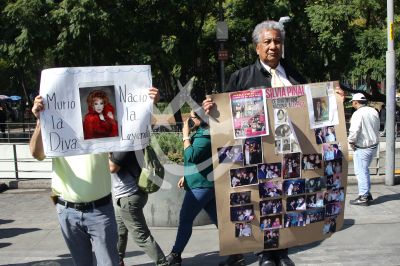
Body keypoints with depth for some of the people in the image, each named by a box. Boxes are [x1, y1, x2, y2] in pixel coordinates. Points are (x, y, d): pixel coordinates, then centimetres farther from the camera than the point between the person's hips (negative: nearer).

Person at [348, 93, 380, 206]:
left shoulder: (358, 114, -19)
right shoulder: (373, 111, 7)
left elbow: (354, 130, -26)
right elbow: (377, 127, 15)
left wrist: (351, 141, -10)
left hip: (362, 147, -9)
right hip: (374, 144, 9)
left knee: (361, 171, 0)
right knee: (365, 170, 21)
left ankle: (363, 197, 3)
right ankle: (367, 193, 27)